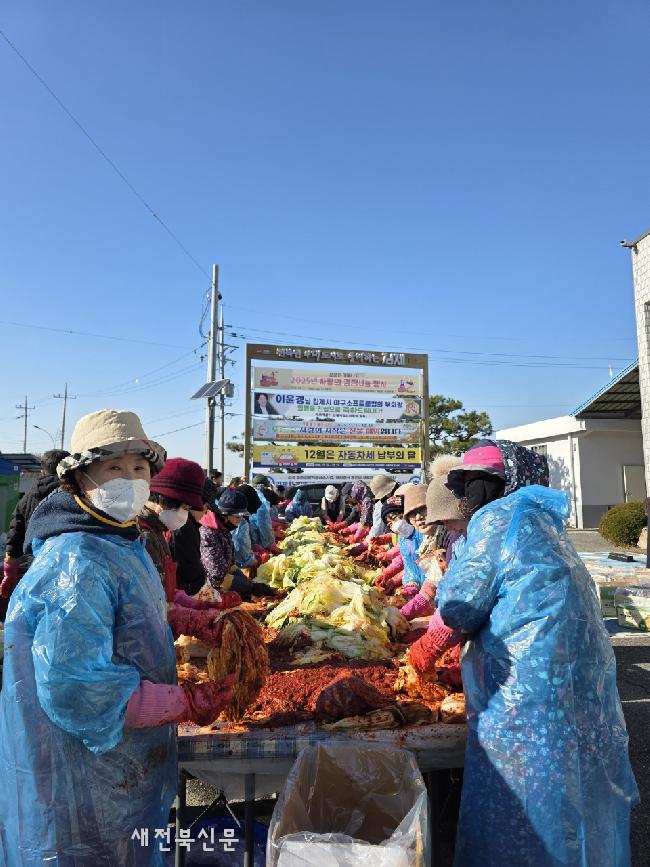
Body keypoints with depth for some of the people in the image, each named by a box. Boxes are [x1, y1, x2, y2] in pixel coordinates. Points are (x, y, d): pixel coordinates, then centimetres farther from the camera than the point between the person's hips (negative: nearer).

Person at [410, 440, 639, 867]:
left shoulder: (496, 516, -11)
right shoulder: (538, 516, 16)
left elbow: (463, 599, -14)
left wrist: (429, 646, 4)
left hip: (528, 674, -9)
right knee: (572, 783, 22)